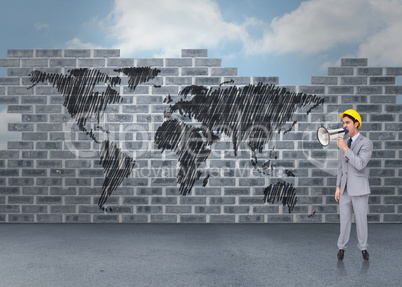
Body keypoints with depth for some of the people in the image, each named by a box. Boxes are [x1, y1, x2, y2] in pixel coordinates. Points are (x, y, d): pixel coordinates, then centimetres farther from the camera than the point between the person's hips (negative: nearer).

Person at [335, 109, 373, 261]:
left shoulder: (367, 143, -12)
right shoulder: (343, 143, 8)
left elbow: (360, 165, -25)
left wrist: (345, 148, -28)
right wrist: (338, 188, 8)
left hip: (359, 189, -4)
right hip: (345, 189, 4)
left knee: (361, 220, 7)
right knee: (344, 220, 8)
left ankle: (363, 247, 27)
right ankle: (342, 247, 23)